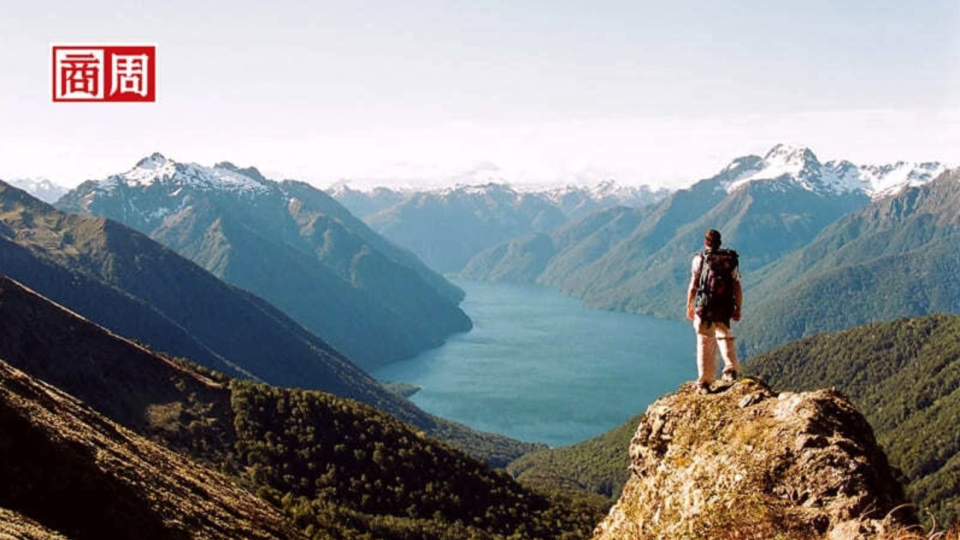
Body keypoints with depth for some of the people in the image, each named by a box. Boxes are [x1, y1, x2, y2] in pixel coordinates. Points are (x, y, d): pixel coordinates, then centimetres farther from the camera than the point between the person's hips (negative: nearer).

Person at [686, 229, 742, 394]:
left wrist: (689, 307, 5)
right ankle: (731, 369, 7)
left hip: (704, 308, -2)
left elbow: (693, 286, -5)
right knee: (725, 338, 22)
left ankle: (704, 382, 3)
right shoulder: (731, 260, 6)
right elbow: (738, 289, 5)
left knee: (705, 345, 3)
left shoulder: (700, 259, -2)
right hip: (725, 310, 2)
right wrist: (738, 309, 15)